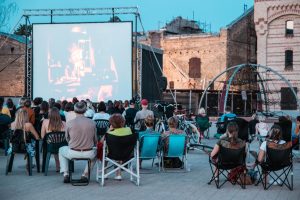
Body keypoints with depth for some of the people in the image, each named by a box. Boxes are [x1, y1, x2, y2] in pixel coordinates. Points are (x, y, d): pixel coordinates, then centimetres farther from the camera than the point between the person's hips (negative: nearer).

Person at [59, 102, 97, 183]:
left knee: (61, 150, 32)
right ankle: (85, 174, 27)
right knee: (95, 152, 37)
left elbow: (67, 139, 6)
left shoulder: (69, 123, -10)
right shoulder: (92, 123, -7)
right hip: (88, 154, 1)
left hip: (73, 153, -1)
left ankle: (65, 174, 24)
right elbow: (95, 140, 5)